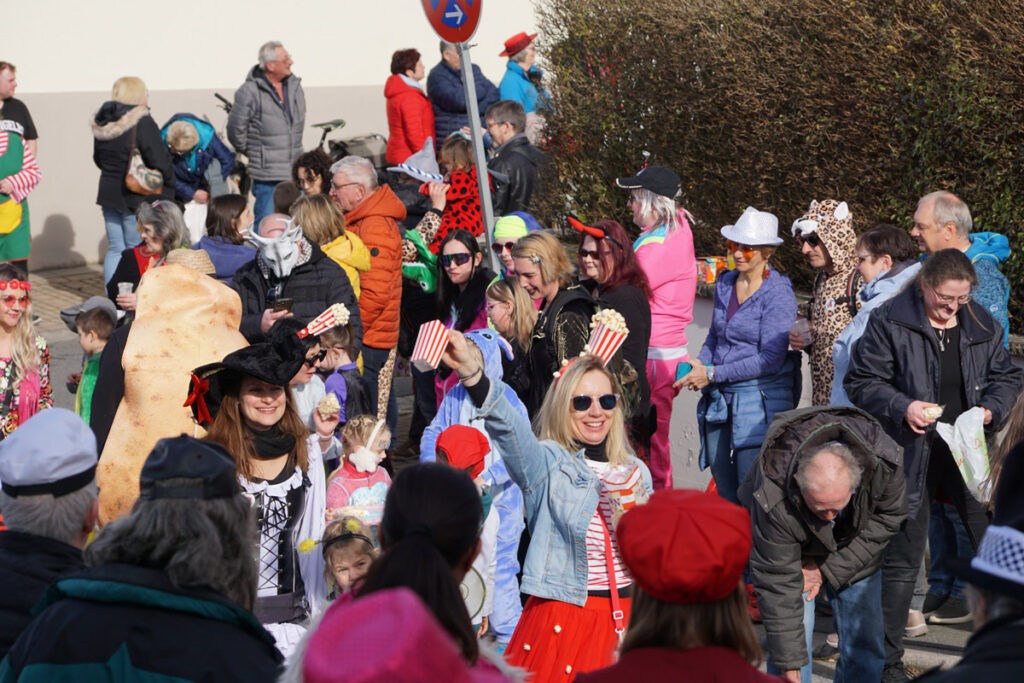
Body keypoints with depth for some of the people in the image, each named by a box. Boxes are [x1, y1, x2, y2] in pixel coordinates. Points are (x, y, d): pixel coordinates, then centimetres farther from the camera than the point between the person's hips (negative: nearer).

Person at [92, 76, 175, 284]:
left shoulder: (102, 124, 7)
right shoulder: (142, 123, -17)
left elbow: (98, 158, 18)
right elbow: (160, 161, -16)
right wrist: (168, 187, 0)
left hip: (109, 194, 7)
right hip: (138, 197, -7)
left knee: (115, 249, 13)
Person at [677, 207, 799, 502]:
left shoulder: (778, 295, -12)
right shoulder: (725, 283, 10)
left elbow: (770, 359, -16)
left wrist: (713, 373, -16)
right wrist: (699, 366, 3)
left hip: (760, 401, -7)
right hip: (719, 401, 7)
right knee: (725, 492, 11)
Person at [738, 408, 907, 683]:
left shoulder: (882, 463, -36)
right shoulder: (774, 503, -41)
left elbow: (889, 517, -16)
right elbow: (777, 586, -35)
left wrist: (828, 568, -22)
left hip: (853, 548, 3)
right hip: (789, 547, -3)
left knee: (864, 638, -1)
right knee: (793, 631, -16)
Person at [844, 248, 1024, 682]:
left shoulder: (980, 324, 5)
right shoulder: (889, 322, -8)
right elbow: (861, 382, -5)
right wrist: (902, 408, -20)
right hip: (912, 455, -4)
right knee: (902, 559, 2)